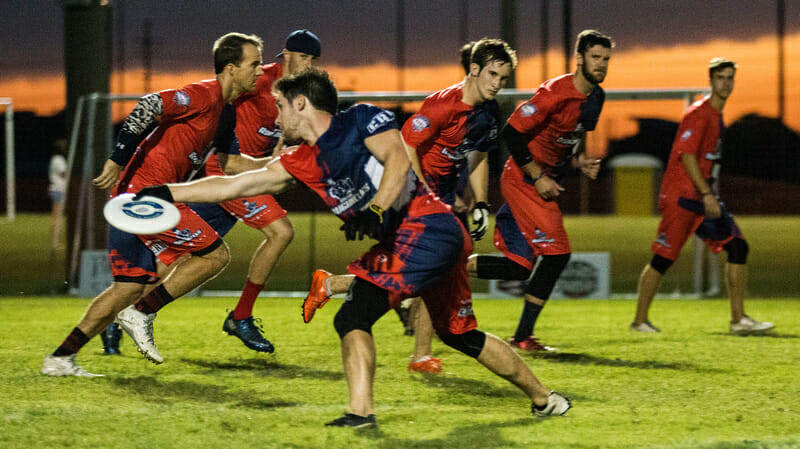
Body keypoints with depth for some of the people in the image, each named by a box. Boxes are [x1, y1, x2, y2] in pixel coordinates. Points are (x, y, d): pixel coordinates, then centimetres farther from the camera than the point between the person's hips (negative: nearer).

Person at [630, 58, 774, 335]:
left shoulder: (717, 115, 17)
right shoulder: (699, 114, -12)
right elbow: (687, 155, -19)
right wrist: (706, 194, -22)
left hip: (705, 197, 9)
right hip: (681, 196, -9)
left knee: (737, 247, -2)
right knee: (663, 258, -5)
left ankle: (738, 320, -2)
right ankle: (640, 320, 6)